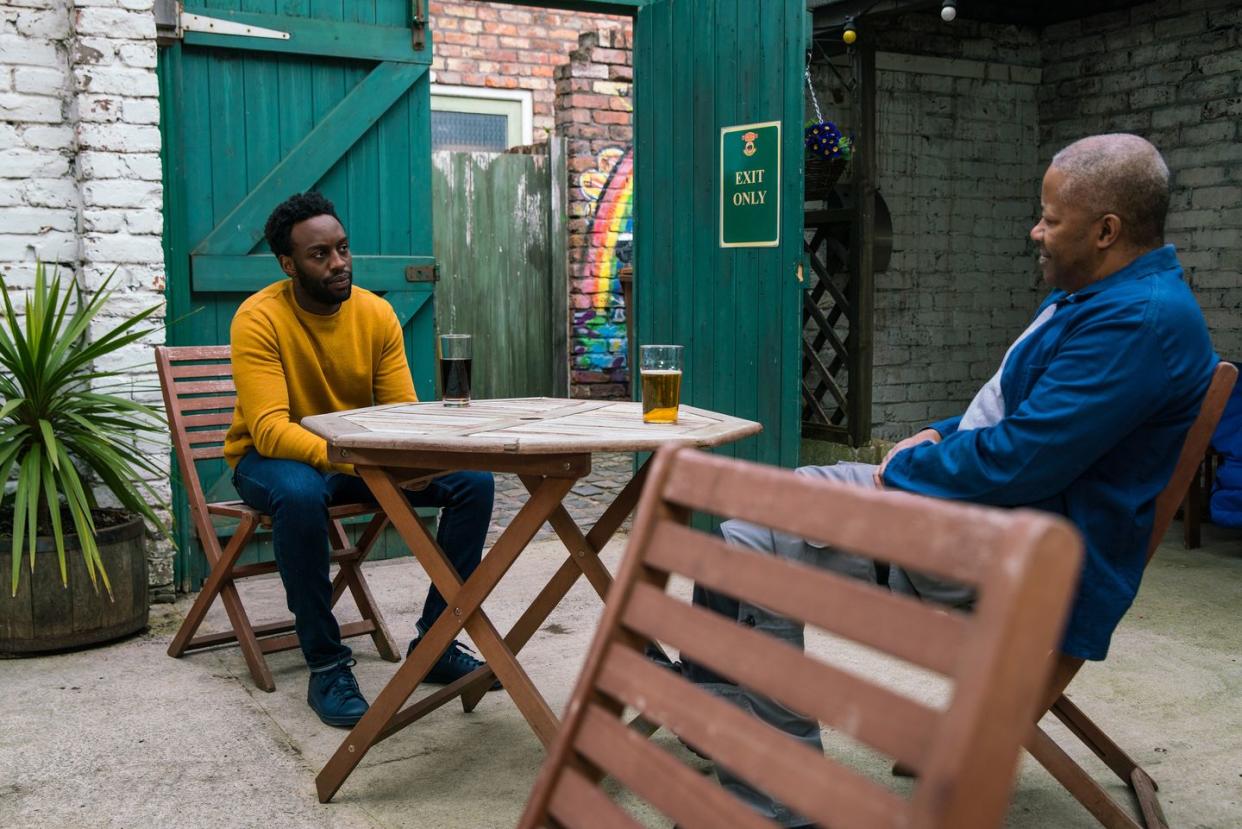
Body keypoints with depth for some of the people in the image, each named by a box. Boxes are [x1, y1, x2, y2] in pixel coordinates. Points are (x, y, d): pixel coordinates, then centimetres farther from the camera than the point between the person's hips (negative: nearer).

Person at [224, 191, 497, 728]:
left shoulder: (376, 313, -6)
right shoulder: (259, 319, -20)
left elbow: (403, 414, -5)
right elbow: (270, 429, -29)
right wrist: (344, 456, -46)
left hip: (361, 456, 5)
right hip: (273, 457, -4)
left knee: (474, 480, -14)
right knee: (301, 495, -41)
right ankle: (326, 667, -23)